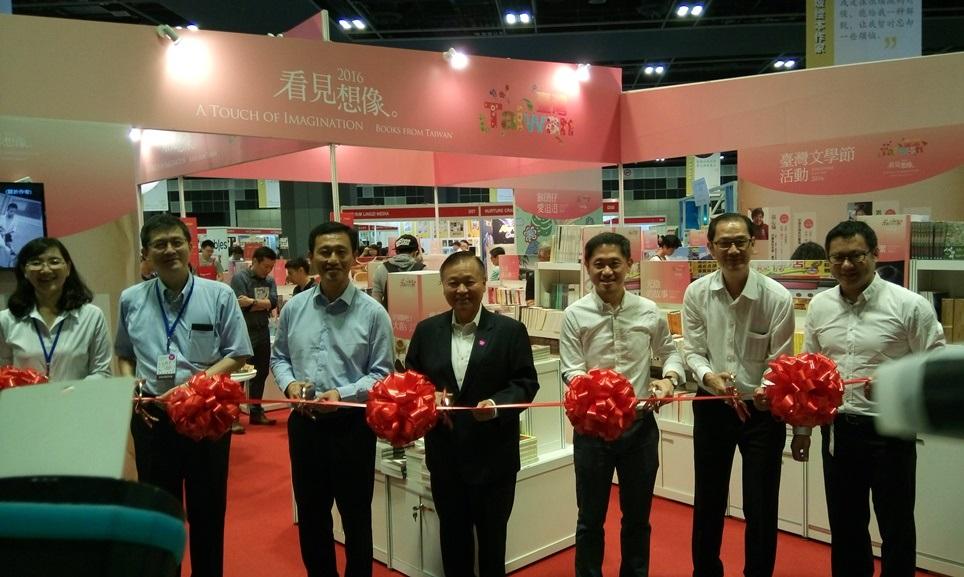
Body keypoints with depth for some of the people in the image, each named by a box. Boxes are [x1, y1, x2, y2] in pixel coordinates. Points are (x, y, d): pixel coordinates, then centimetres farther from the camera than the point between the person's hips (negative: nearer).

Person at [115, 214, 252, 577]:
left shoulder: (219, 295, -6)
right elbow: (124, 356, 15)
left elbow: (237, 355, -5)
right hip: (151, 417, 2)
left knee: (207, 510, 12)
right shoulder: (131, 299, 2)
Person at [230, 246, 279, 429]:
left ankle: (256, 412, 25)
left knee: (261, 373, 13)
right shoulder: (240, 278, -9)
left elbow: (273, 302, -5)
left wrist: (252, 302, -14)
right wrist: (263, 305, -11)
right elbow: (242, 305, -19)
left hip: (263, 332, 7)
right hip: (243, 333, -6)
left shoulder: (270, 281, 9)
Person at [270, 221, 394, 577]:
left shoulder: (372, 313, -9)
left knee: (356, 515, 14)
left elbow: (381, 373, -8)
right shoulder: (294, 308, 1)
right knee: (310, 513, 20)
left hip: (351, 424, -3)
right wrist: (289, 383, -9)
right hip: (304, 423, 4)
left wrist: (343, 394, -22)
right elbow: (279, 357, 11)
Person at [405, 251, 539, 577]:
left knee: (492, 536, 14)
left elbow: (527, 383, -6)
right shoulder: (426, 330, 3)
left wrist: (497, 404, -23)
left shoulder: (510, 330, -5)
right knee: (452, 535, 18)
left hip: (493, 455, -2)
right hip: (444, 454, 3)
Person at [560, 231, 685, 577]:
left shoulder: (650, 312, -2)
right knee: (591, 517, 13)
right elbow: (571, 370, -10)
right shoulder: (575, 315, -8)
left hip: (640, 423, 2)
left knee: (637, 515, 19)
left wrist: (669, 379, -8)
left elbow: (670, 352, 11)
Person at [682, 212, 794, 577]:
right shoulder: (696, 293, -9)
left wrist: (768, 390, -31)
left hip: (762, 409, -2)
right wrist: (708, 376, -26)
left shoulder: (777, 297, -15)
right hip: (711, 406, 2)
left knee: (761, 508, 9)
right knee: (707, 502, 17)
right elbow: (693, 351, -5)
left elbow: (781, 361, -11)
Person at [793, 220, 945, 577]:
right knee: (844, 524, 17)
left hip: (890, 430, -4)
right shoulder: (819, 306, 4)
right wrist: (801, 427, 11)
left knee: (896, 526, 10)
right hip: (837, 429, 4)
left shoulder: (909, 305, -9)